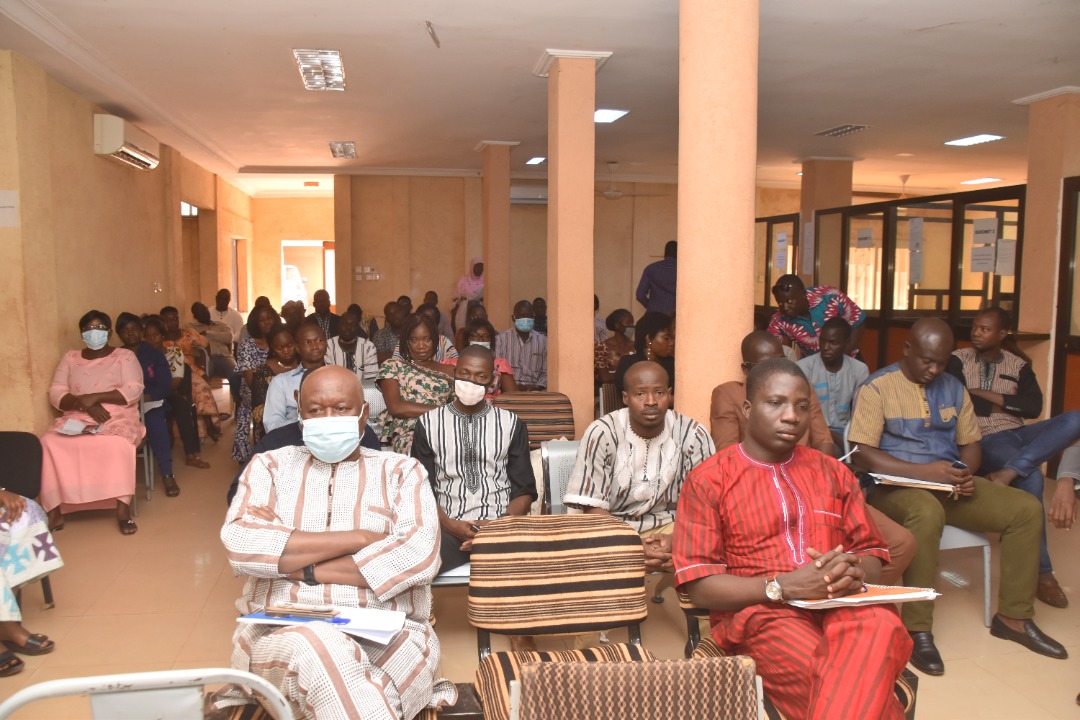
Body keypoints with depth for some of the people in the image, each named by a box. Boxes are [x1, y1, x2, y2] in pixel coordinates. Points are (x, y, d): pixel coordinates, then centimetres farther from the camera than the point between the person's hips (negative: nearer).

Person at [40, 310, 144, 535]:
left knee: (118, 443, -37)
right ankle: (54, 511, -22)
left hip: (118, 416, -3)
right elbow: (55, 394, 6)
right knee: (49, 443, -28)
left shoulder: (125, 356, 8)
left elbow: (134, 391, -6)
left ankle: (123, 509, -33)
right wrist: (84, 404, -14)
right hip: (77, 418, 3)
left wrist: (95, 397, -16)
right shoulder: (70, 358, 16)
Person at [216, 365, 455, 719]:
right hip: (280, 631, 1)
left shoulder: (401, 471, 9)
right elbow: (240, 544, -9)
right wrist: (359, 538, -11)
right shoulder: (269, 466, 12)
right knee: (316, 646, -33)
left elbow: (420, 556, -10)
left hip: (388, 634, -1)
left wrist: (300, 568, -10)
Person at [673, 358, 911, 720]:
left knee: (881, 626, -33)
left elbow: (872, 552, 16)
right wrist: (784, 586, -19)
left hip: (843, 606, 4)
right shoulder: (708, 480, 2)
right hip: (760, 612, -4)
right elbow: (700, 586, -5)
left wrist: (854, 572, -10)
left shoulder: (834, 472, 18)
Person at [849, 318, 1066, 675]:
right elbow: (863, 454, -14)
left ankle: (1013, 616, 4)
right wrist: (926, 471, -22)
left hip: (949, 486, 7)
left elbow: (971, 444, 19)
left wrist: (965, 473, -6)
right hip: (895, 487, -7)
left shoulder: (953, 388, 14)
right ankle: (917, 630, -28)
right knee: (927, 512, -39)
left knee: (1027, 509, -9)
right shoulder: (877, 387, -7)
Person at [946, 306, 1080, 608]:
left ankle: (1006, 474, -37)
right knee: (1031, 478, -32)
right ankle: (1042, 572, -23)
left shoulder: (1019, 365, 16)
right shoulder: (957, 360, 5)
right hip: (986, 440, -4)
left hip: (1020, 434, 5)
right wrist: (1007, 403, -2)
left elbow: (1034, 407, 1)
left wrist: (985, 394, -7)